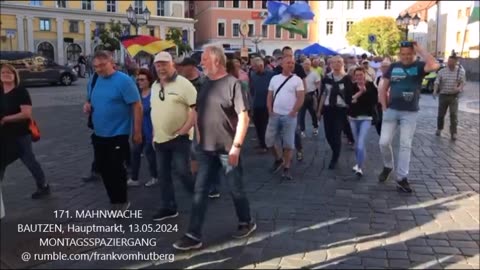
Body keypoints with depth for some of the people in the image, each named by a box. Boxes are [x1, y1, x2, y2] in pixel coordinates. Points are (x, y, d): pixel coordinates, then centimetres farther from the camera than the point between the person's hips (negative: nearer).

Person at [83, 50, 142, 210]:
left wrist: (137, 132, -17)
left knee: (117, 170, 2)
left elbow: (137, 106, -16)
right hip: (98, 134, 7)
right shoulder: (94, 81, 7)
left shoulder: (124, 80, -15)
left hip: (118, 135, -7)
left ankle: (122, 202, 21)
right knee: (103, 168, 14)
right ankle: (114, 200, 30)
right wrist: (87, 106, -3)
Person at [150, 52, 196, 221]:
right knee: (163, 174, 11)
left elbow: (196, 108, -16)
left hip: (179, 138, -7)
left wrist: (184, 130, -18)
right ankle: (168, 208, 23)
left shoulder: (183, 83, -11)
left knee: (182, 171, -4)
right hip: (160, 139, 7)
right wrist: (154, 134, 14)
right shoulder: (155, 86, 11)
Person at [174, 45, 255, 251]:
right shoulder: (206, 85, 8)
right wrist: (199, 139, 13)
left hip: (227, 149, -6)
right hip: (207, 149, 6)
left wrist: (236, 146, -19)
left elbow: (243, 117, -16)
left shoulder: (232, 84, -12)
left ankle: (247, 223, 32)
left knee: (236, 189, 9)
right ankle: (193, 235, 12)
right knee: (200, 192, 5)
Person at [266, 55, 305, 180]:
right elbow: (270, 96, 11)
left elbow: (301, 98, -7)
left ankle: (286, 168, 11)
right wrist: (270, 111, 1)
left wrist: (293, 112, -13)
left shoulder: (297, 80, -3)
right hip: (275, 115, 4)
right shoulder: (274, 78, 8)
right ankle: (278, 159, 30)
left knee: (288, 143, 1)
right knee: (269, 140, 5)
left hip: (289, 116, -3)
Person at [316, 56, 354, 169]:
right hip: (327, 109, 4)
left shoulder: (347, 78, -4)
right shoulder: (326, 78, 7)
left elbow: (350, 96, -3)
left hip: (341, 110, -4)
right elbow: (323, 94, 10)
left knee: (336, 135, -6)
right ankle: (336, 153, 33)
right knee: (328, 134, 7)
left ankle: (334, 159, 11)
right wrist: (319, 110, 9)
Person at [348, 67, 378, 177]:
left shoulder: (371, 86, -7)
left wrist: (365, 91, -22)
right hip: (353, 117, 4)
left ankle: (360, 167, -15)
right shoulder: (352, 86, 2)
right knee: (356, 142, 16)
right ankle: (358, 163, 31)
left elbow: (375, 101, -14)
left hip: (366, 117, -4)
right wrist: (359, 92, -19)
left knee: (361, 143, -16)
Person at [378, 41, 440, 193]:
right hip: (391, 111, 2)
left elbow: (434, 65, -27)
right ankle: (388, 166, 26)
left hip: (410, 113, -2)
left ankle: (401, 178, 7)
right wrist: (384, 108, 0)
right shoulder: (393, 67, 4)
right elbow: (383, 88, 8)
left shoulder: (419, 66, -3)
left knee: (406, 145, 1)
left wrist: (420, 50, -18)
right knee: (384, 142, -1)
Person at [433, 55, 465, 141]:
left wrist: (459, 88, -21)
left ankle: (453, 133, -1)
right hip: (443, 95, 1)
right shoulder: (441, 71, 2)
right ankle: (439, 129, 29)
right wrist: (435, 91, -23)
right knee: (441, 114, 9)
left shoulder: (461, 71, 2)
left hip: (454, 96, -1)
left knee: (454, 115, -5)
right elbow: (437, 82, -5)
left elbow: (462, 82, 2)